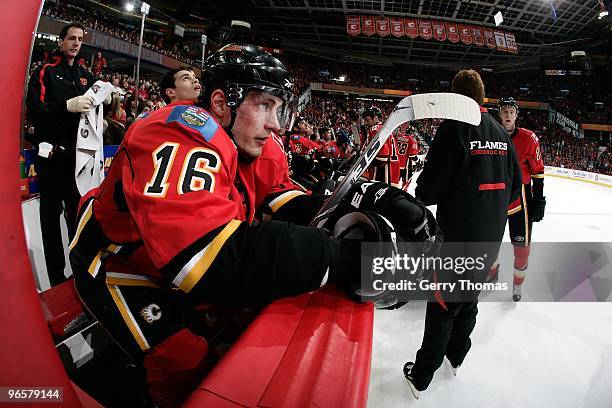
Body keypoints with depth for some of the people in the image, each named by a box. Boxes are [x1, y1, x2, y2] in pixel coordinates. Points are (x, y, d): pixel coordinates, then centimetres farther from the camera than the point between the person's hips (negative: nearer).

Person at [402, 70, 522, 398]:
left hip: (458, 235, -6)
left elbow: (430, 187, -17)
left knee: (443, 304, 3)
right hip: (491, 237, 7)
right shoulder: (501, 133, 7)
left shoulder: (454, 127, -14)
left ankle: (421, 376, 16)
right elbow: (514, 184, 13)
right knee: (469, 297, 21)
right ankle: (457, 356, 40)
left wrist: (421, 195, 5)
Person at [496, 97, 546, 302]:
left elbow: (538, 172, -3)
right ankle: (492, 269, 38)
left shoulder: (529, 138, -7)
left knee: (521, 244, 0)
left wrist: (538, 200, -5)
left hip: (520, 198, -2)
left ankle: (518, 282, 21)